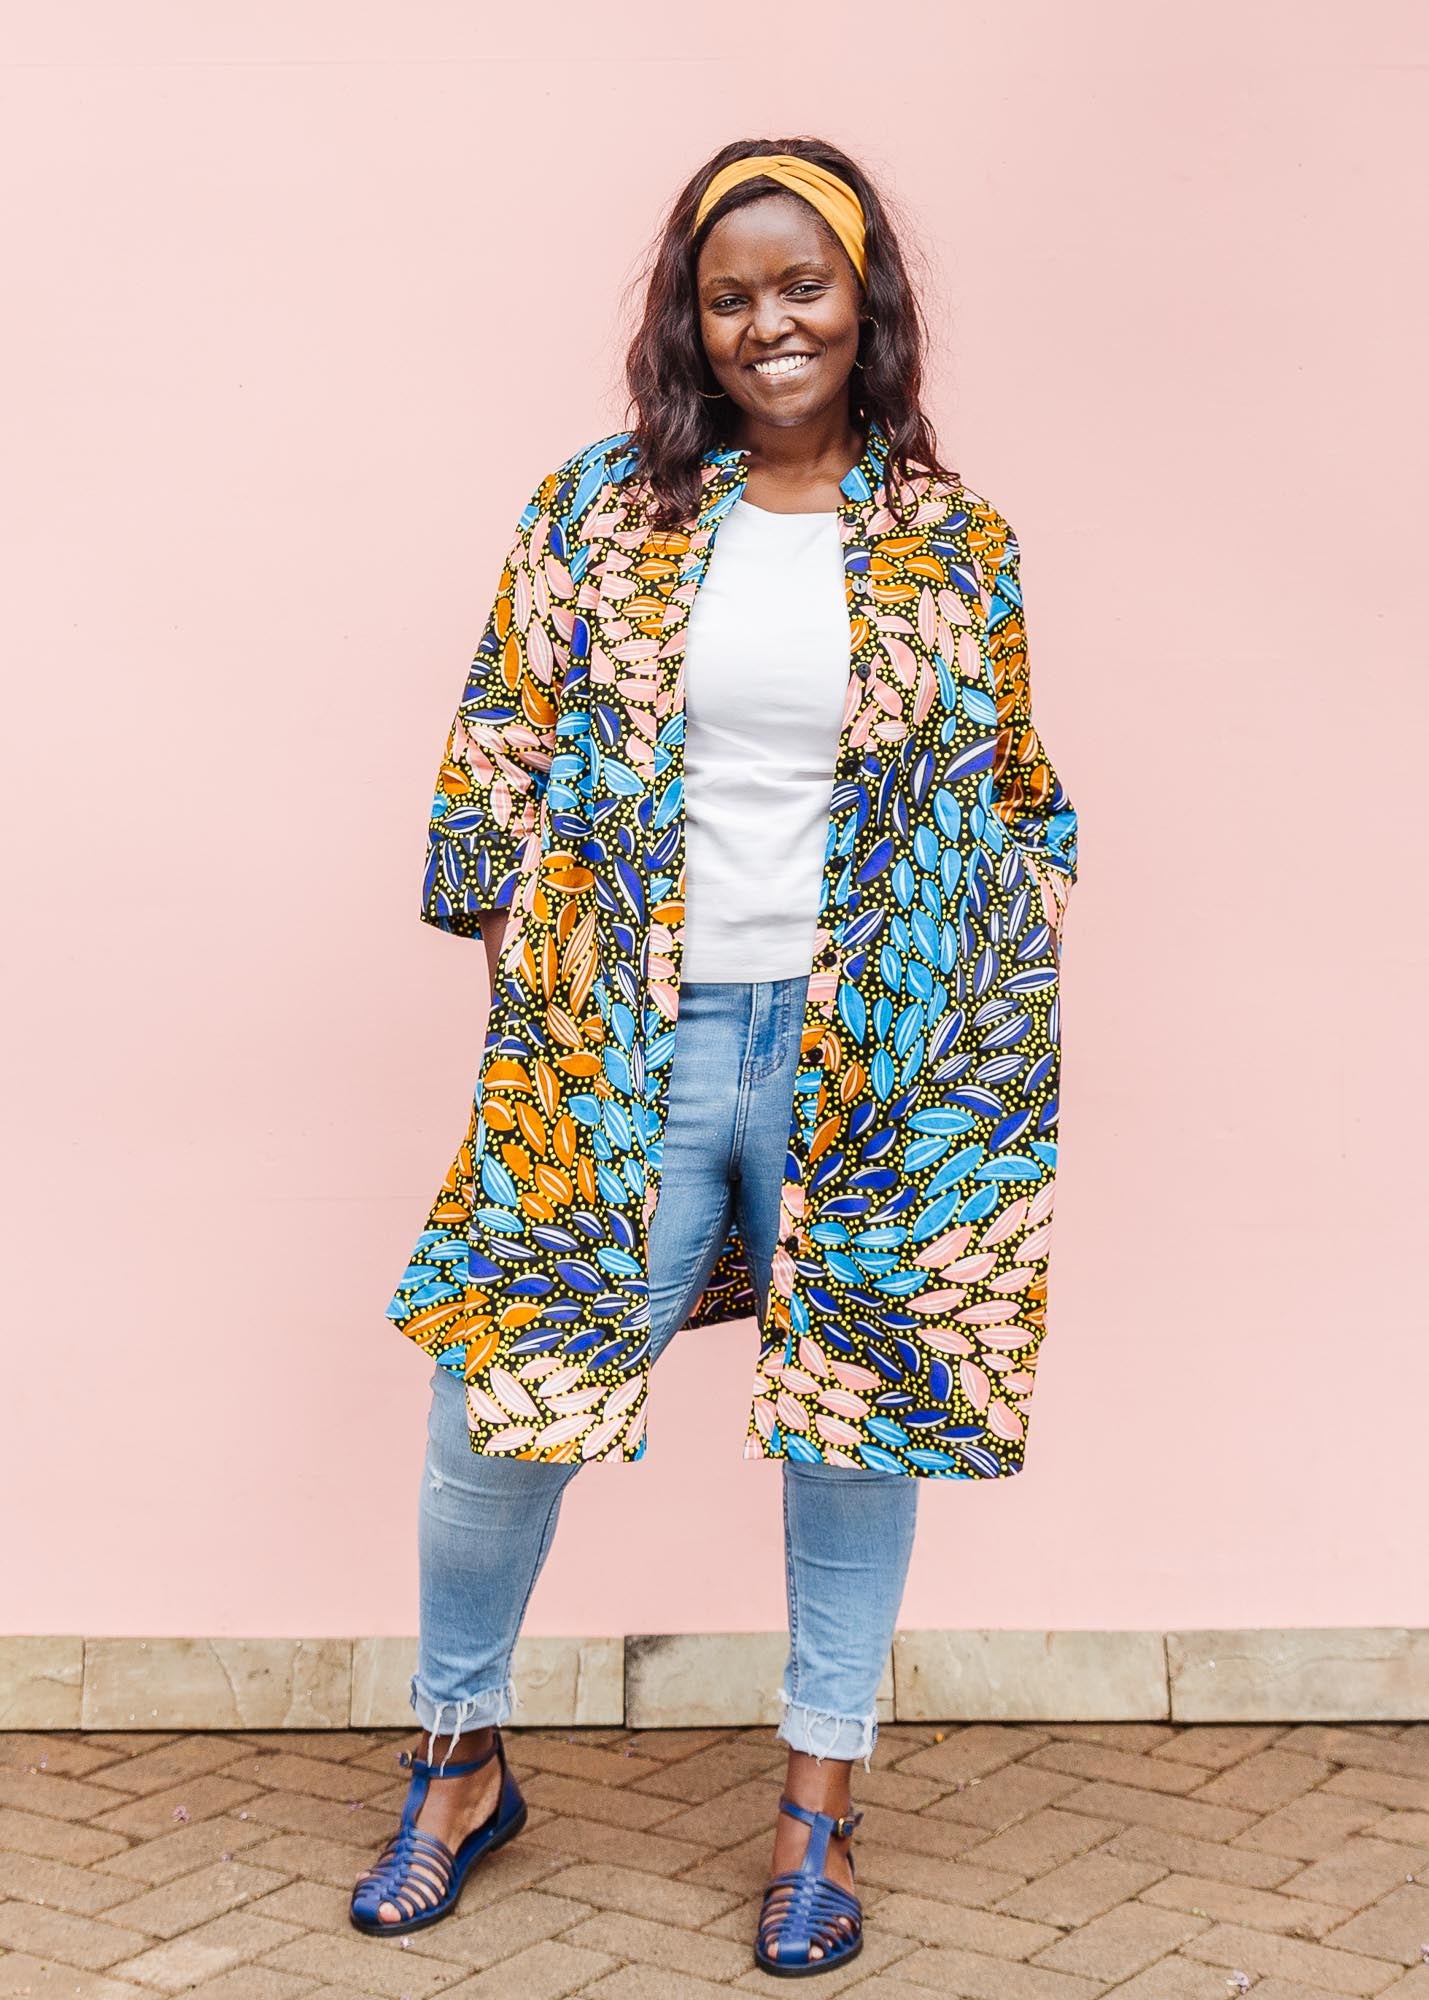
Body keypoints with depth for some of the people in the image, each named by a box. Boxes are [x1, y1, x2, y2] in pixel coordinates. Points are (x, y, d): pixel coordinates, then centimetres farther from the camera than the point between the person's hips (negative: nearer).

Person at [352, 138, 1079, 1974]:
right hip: (612, 1054, 0)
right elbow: (497, 759, 5)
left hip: (871, 1061, 0)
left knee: (856, 1414, 9)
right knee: (493, 1406, 3)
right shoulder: (595, 514, 3)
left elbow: (1016, 798, 10)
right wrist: (520, 970, -2)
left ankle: (818, 1808, 28)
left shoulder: (955, 546, 4)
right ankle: (462, 1764, 28)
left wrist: (998, 1020, 3)